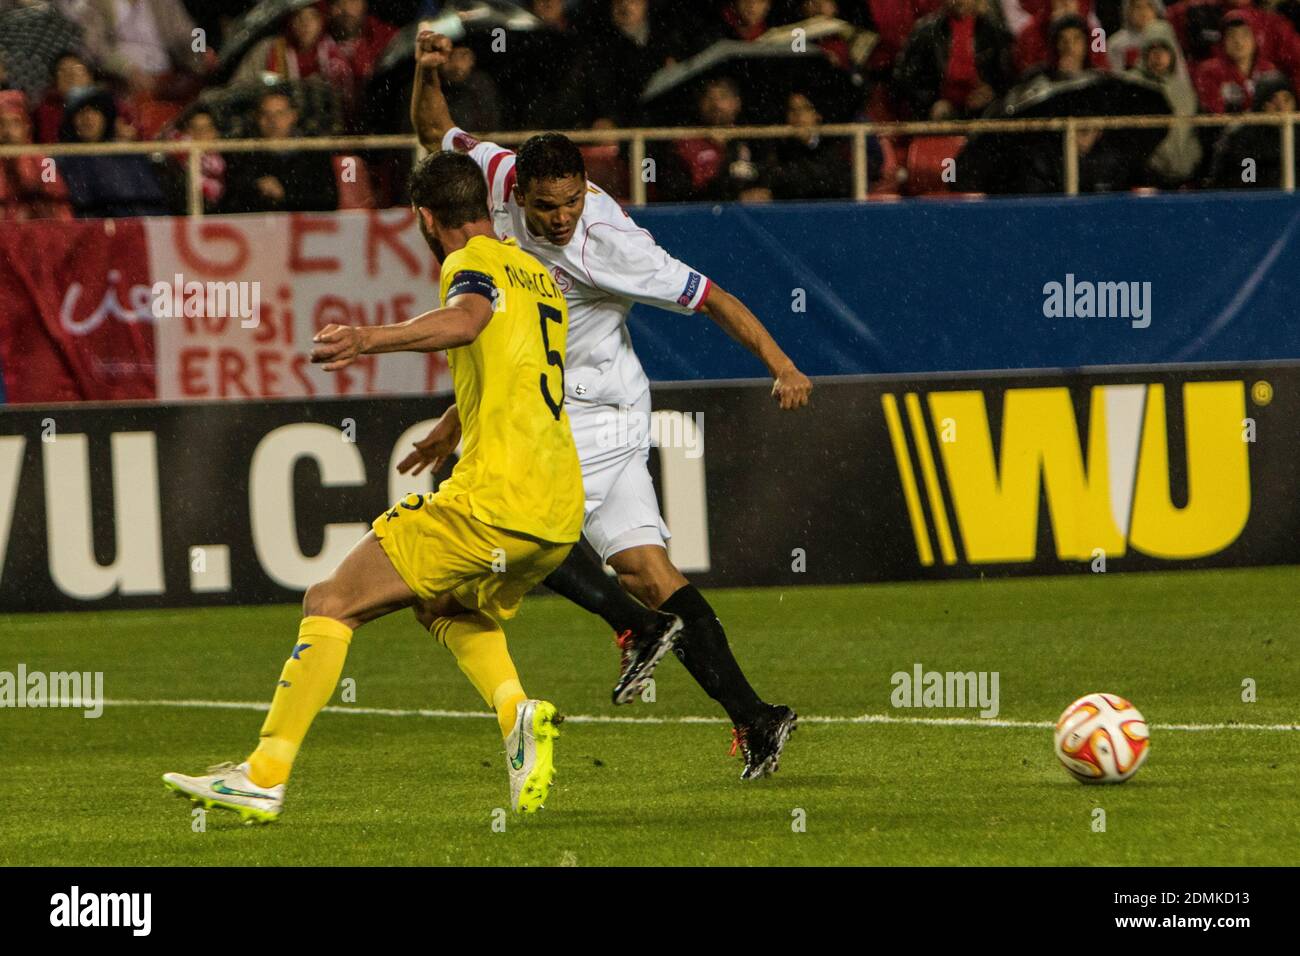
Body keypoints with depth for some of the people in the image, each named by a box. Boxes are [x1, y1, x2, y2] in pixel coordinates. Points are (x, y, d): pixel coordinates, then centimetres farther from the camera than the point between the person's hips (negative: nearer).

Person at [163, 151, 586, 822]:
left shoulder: (473, 263, -3)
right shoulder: (539, 275, 23)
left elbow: (466, 320, -29)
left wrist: (370, 338, -43)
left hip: (493, 502, -8)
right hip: (563, 512, 8)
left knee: (331, 604, 0)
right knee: (453, 608, 32)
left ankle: (263, 777, -6)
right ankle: (518, 714, 4)